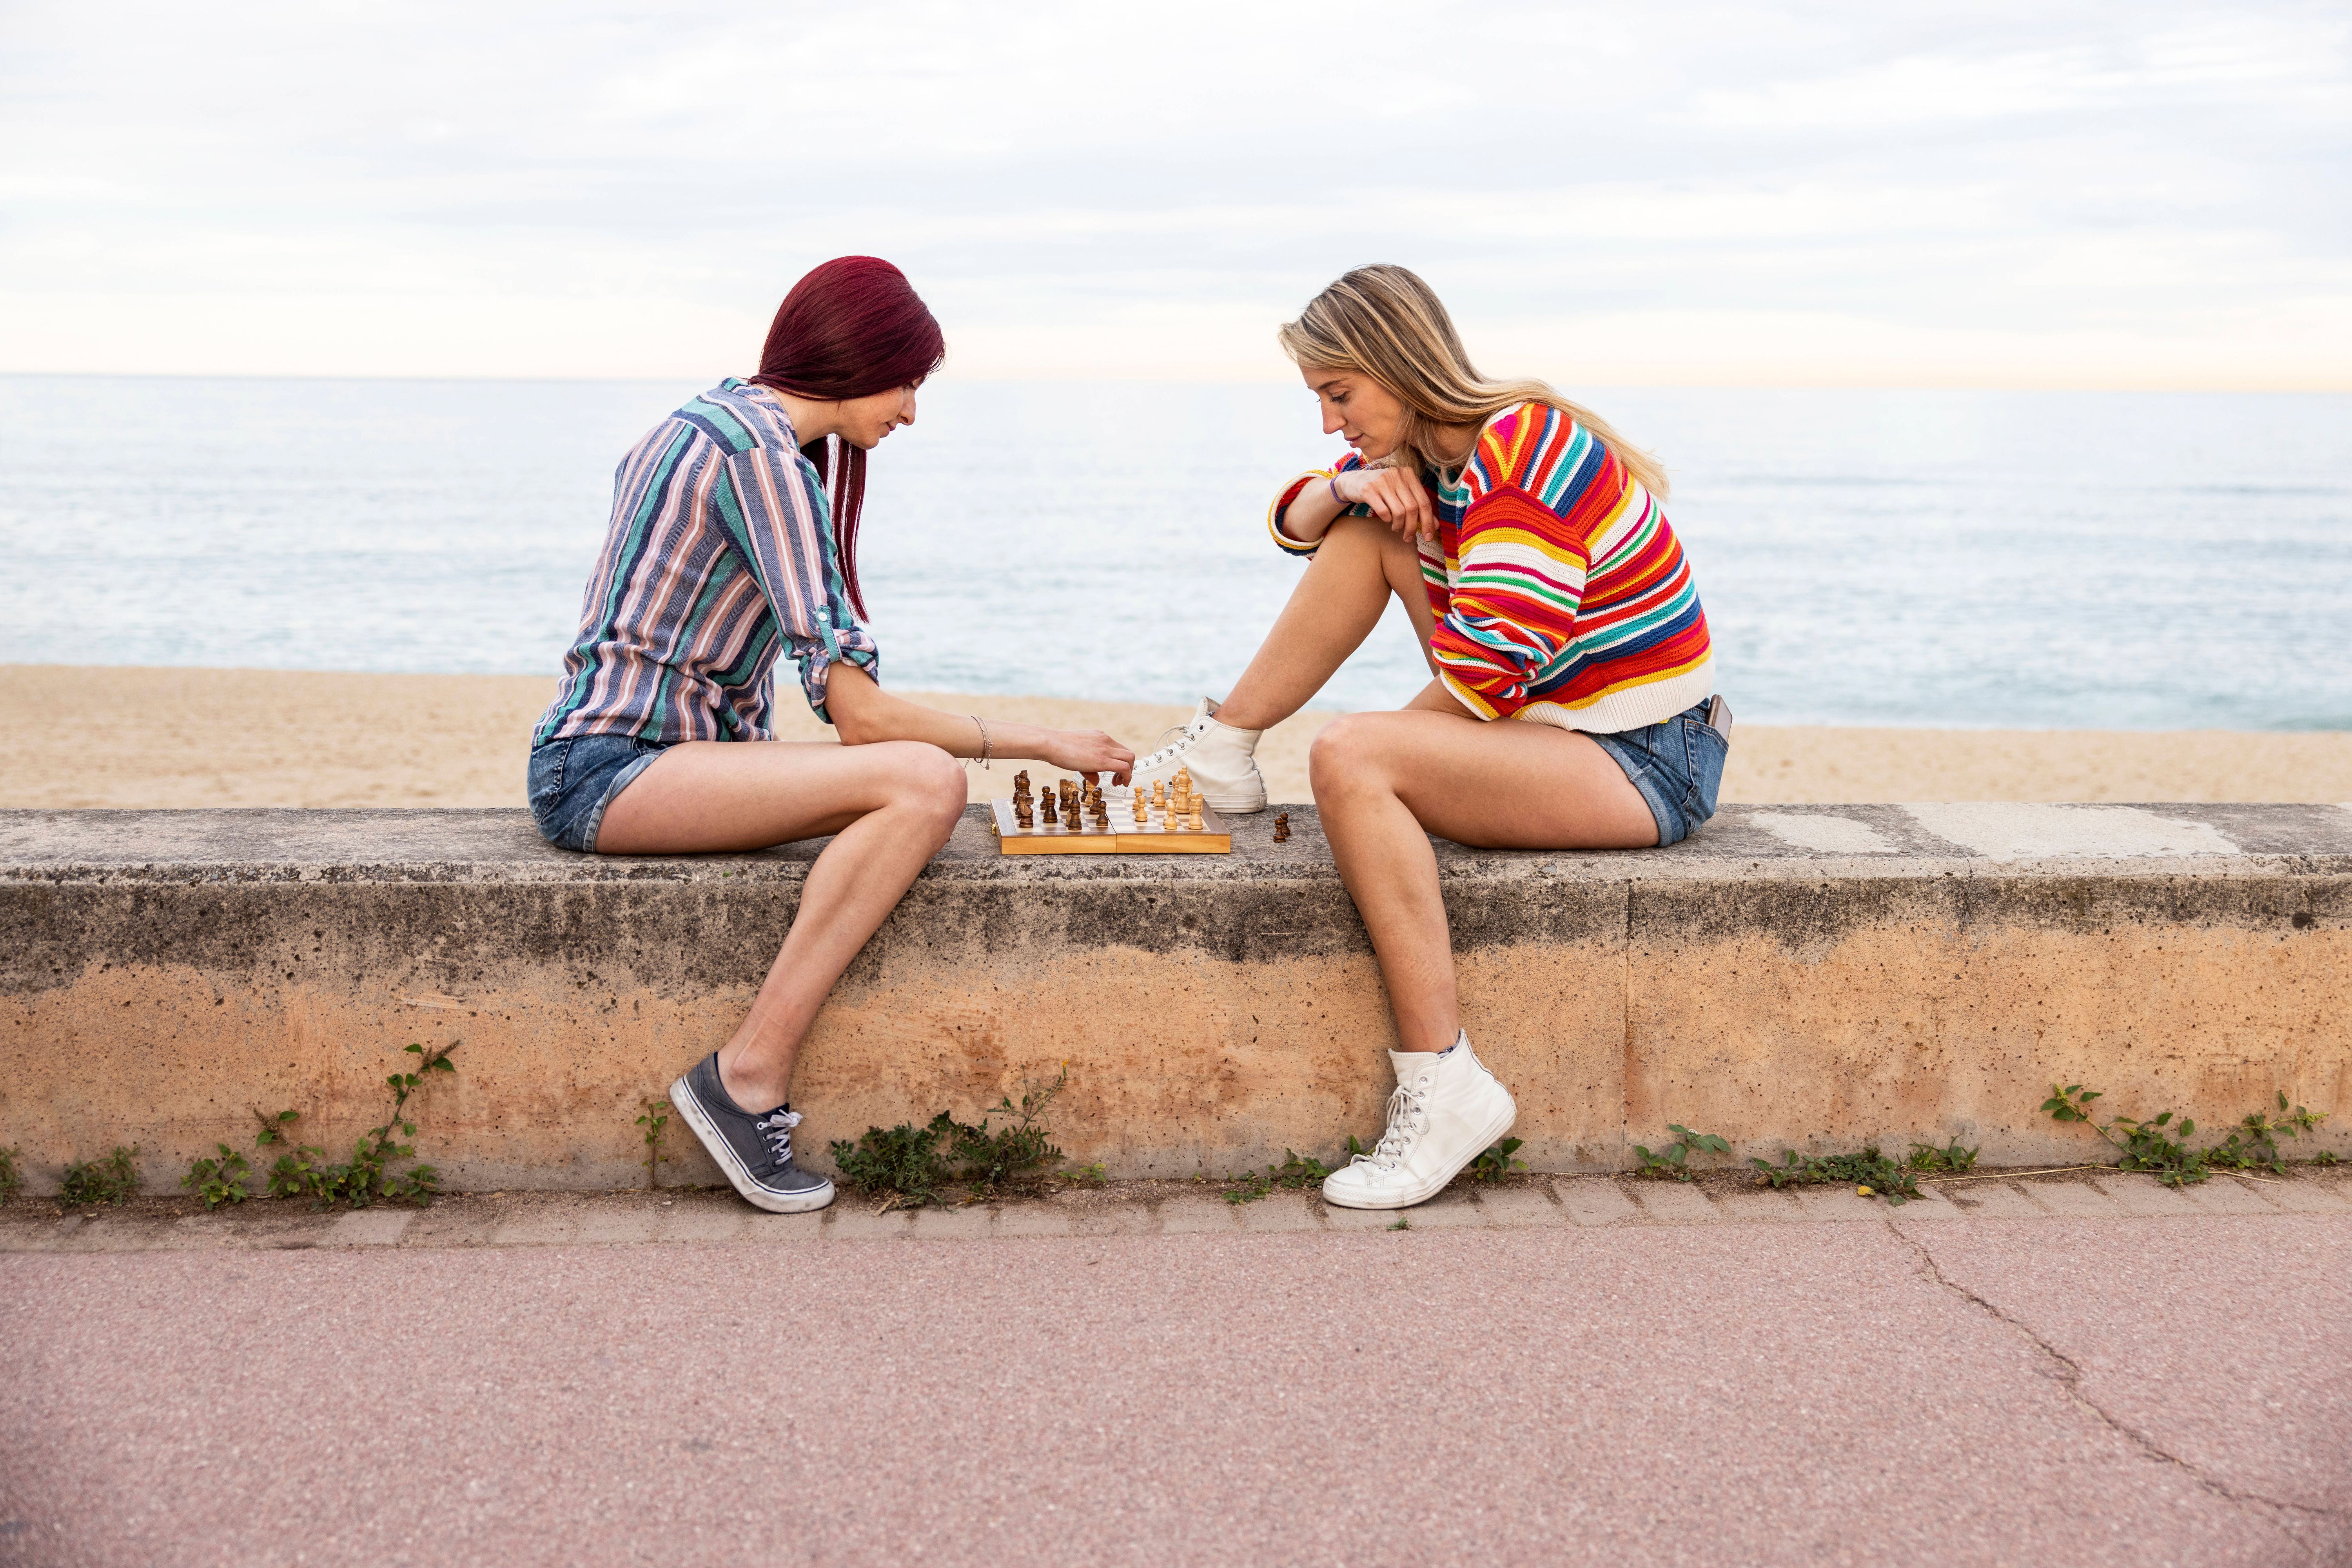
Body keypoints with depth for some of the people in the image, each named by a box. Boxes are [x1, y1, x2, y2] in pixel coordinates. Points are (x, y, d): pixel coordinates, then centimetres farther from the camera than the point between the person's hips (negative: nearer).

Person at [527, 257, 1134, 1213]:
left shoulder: (711, 420, 16)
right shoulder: (763, 452, -15)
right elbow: (859, 713, -19)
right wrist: (1041, 742, -10)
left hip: (605, 764, 10)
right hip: (610, 769, -10)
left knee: (923, 783, -3)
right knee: (924, 781, -26)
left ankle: (750, 1069, -9)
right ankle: (748, 1076, -22)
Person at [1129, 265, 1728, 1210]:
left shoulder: (1521, 452, -20)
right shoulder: (1426, 450, 7)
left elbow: (1481, 679, -25)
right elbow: (1296, 521, 18)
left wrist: (1383, 744, -9)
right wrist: (1347, 487, -4)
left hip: (1645, 764, -9)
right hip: (1550, 718, 9)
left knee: (1347, 759, -30)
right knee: (1364, 527, 3)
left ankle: (1443, 1084, -27)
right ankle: (1223, 750, 8)